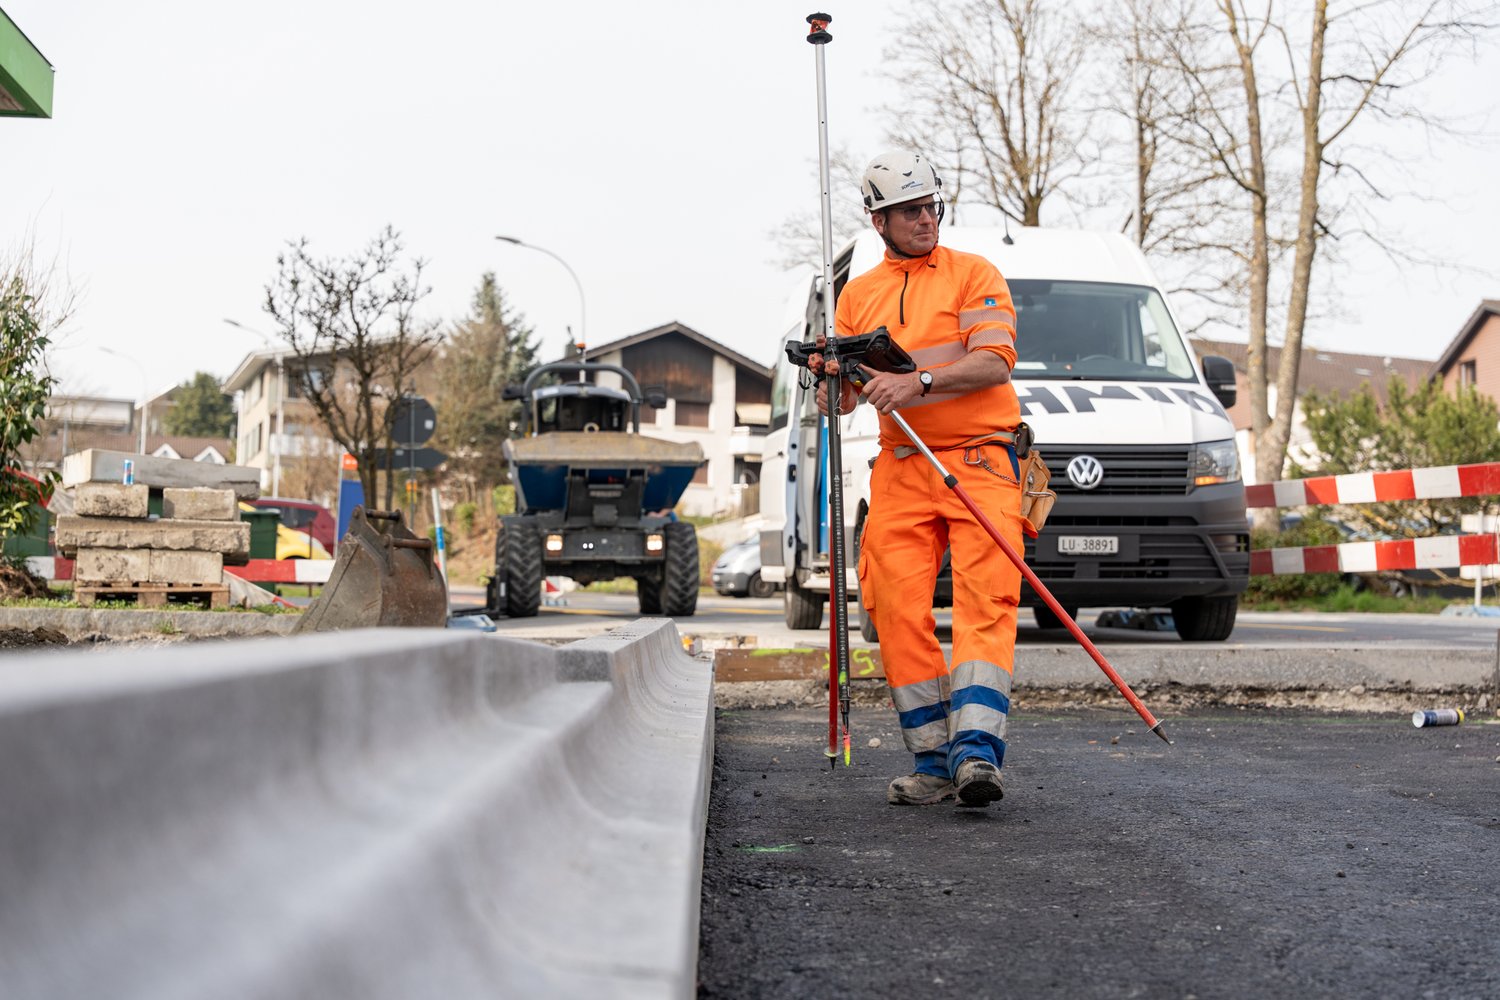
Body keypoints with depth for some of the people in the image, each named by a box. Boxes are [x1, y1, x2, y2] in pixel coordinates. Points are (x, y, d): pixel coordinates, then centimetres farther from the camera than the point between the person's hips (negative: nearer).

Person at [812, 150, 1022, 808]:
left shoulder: (974, 275, 6)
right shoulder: (858, 295, 18)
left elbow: (994, 361, -10)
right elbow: (843, 401, 18)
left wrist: (917, 381, -21)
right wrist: (830, 379, -5)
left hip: (981, 462, -3)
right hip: (900, 469, 4)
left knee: (985, 601, -16)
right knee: (897, 607, -6)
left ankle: (976, 750, -24)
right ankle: (933, 762, 1)